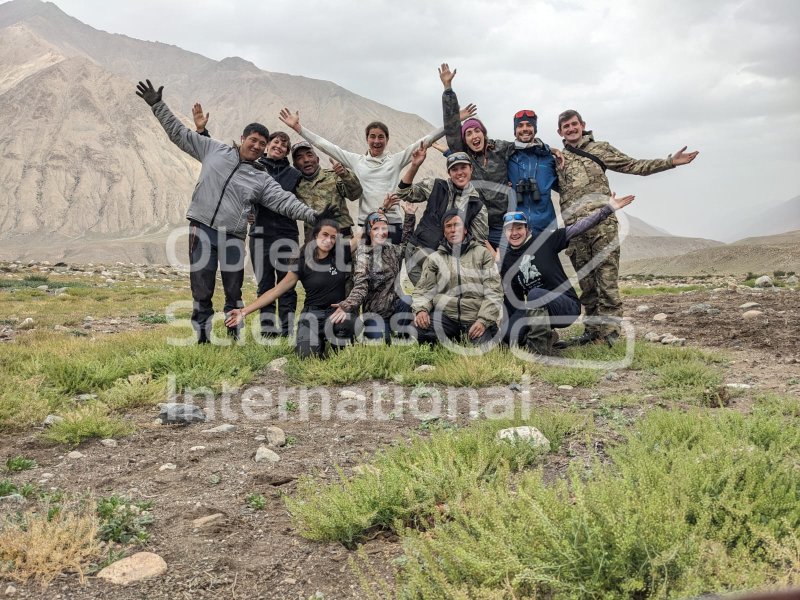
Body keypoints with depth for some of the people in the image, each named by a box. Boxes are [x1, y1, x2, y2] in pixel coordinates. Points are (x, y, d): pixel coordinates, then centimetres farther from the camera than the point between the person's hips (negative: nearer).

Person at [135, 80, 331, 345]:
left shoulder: (262, 179, 7)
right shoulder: (214, 150, 7)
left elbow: (285, 201, -2)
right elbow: (180, 133, 11)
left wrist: (312, 215, -15)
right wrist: (157, 104, 6)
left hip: (233, 236, 1)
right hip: (202, 229, -1)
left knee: (234, 291, 8)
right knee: (201, 290, 3)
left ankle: (234, 337, 21)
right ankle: (202, 337, 14)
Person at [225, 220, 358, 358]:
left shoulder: (341, 254, -1)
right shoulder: (303, 263, -3)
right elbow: (276, 290, -3)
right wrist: (244, 311, -7)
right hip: (312, 312, 0)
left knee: (343, 326, -38)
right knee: (307, 353, -27)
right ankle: (318, 339, 10)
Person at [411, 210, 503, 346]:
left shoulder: (483, 254, 10)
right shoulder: (434, 258, 16)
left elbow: (493, 292, 3)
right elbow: (423, 290, 11)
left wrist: (483, 320, -11)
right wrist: (421, 309, -12)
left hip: (476, 318, -1)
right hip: (445, 316, 1)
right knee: (419, 325, -28)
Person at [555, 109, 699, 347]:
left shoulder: (600, 148, 14)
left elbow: (633, 166, 11)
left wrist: (670, 161, 3)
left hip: (601, 220, -2)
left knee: (606, 276, -9)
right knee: (585, 281, 6)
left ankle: (609, 330, -7)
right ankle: (592, 330, 13)